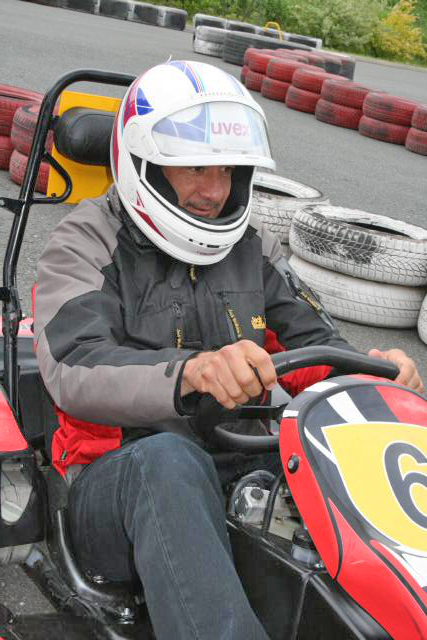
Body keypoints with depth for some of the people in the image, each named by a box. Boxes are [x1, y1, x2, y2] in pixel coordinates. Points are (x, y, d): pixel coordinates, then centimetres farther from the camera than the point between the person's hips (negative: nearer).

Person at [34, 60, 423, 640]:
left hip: (241, 471, 4)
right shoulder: (86, 245, -2)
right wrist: (190, 373, -39)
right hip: (123, 477, -4)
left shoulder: (252, 248, 13)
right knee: (168, 458, -38)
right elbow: (75, 373, -19)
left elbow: (316, 340, 12)